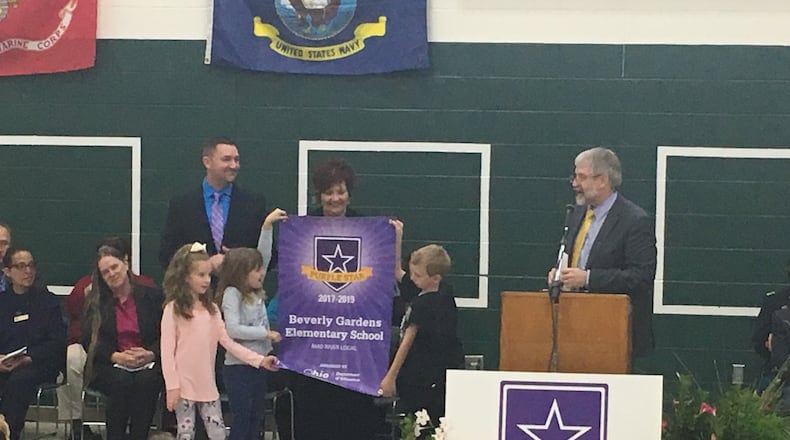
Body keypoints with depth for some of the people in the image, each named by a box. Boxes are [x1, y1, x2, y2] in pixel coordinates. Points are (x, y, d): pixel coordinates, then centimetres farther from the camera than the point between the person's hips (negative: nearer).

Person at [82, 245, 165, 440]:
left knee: (146, 381, -34)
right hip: (109, 366, 0)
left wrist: (150, 354, -15)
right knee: (121, 381, -33)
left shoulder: (153, 296, 9)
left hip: (147, 365, 0)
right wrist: (116, 356, -14)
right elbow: (89, 340, 3)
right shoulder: (95, 302, 12)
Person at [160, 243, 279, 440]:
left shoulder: (211, 309, 8)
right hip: (184, 387, -5)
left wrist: (259, 360, -7)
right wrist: (172, 386, -14)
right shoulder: (173, 309, -8)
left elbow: (228, 342, 3)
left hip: (208, 387, 5)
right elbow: (167, 350, -10)